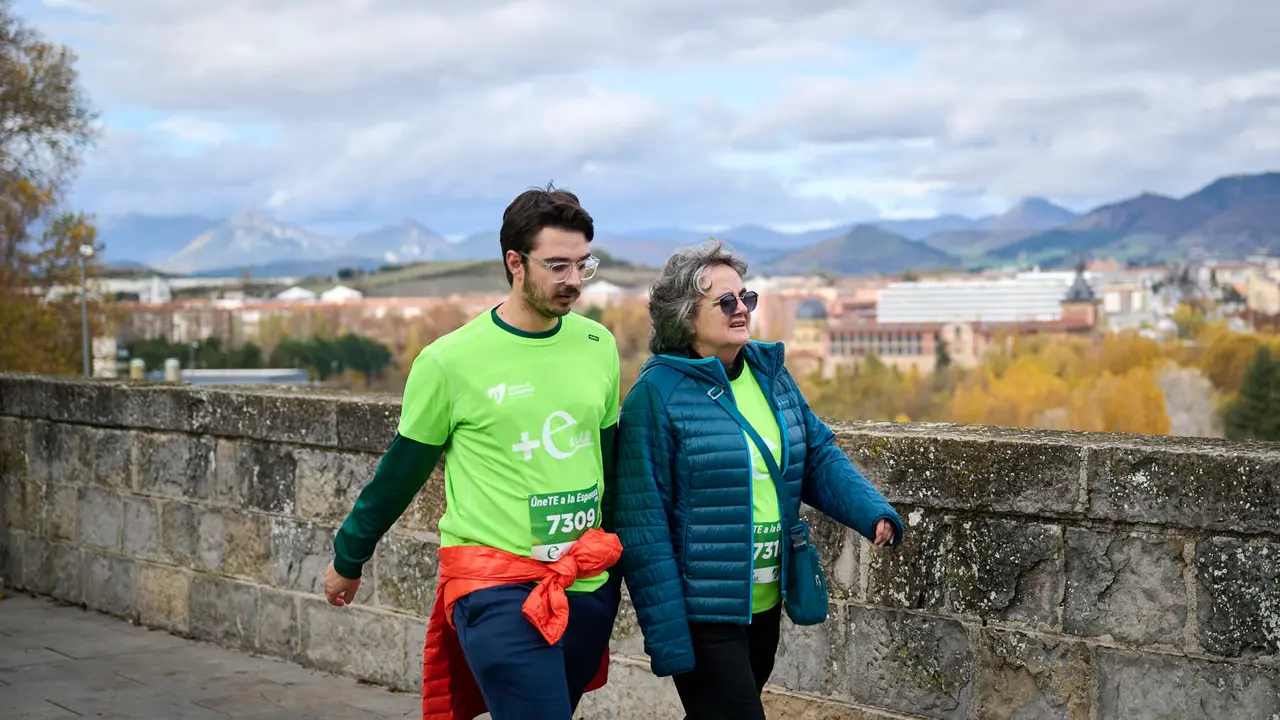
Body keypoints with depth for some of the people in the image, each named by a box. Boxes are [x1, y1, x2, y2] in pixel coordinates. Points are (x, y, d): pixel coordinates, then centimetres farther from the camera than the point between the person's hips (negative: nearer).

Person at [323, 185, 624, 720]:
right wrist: (348, 560, 13)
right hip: (496, 588, -5)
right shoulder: (450, 361, -9)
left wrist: (615, 557, 24)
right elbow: (401, 472, 3)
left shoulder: (598, 345, 5)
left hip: (588, 584, 5)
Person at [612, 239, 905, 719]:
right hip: (703, 615, -7)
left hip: (766, 605, 7)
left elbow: (819, 458, 10)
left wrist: (874, 513, -11)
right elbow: (642, 522, -15)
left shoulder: (772, 376, 7)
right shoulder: (657, 393, -14)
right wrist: (667, 637, -17)